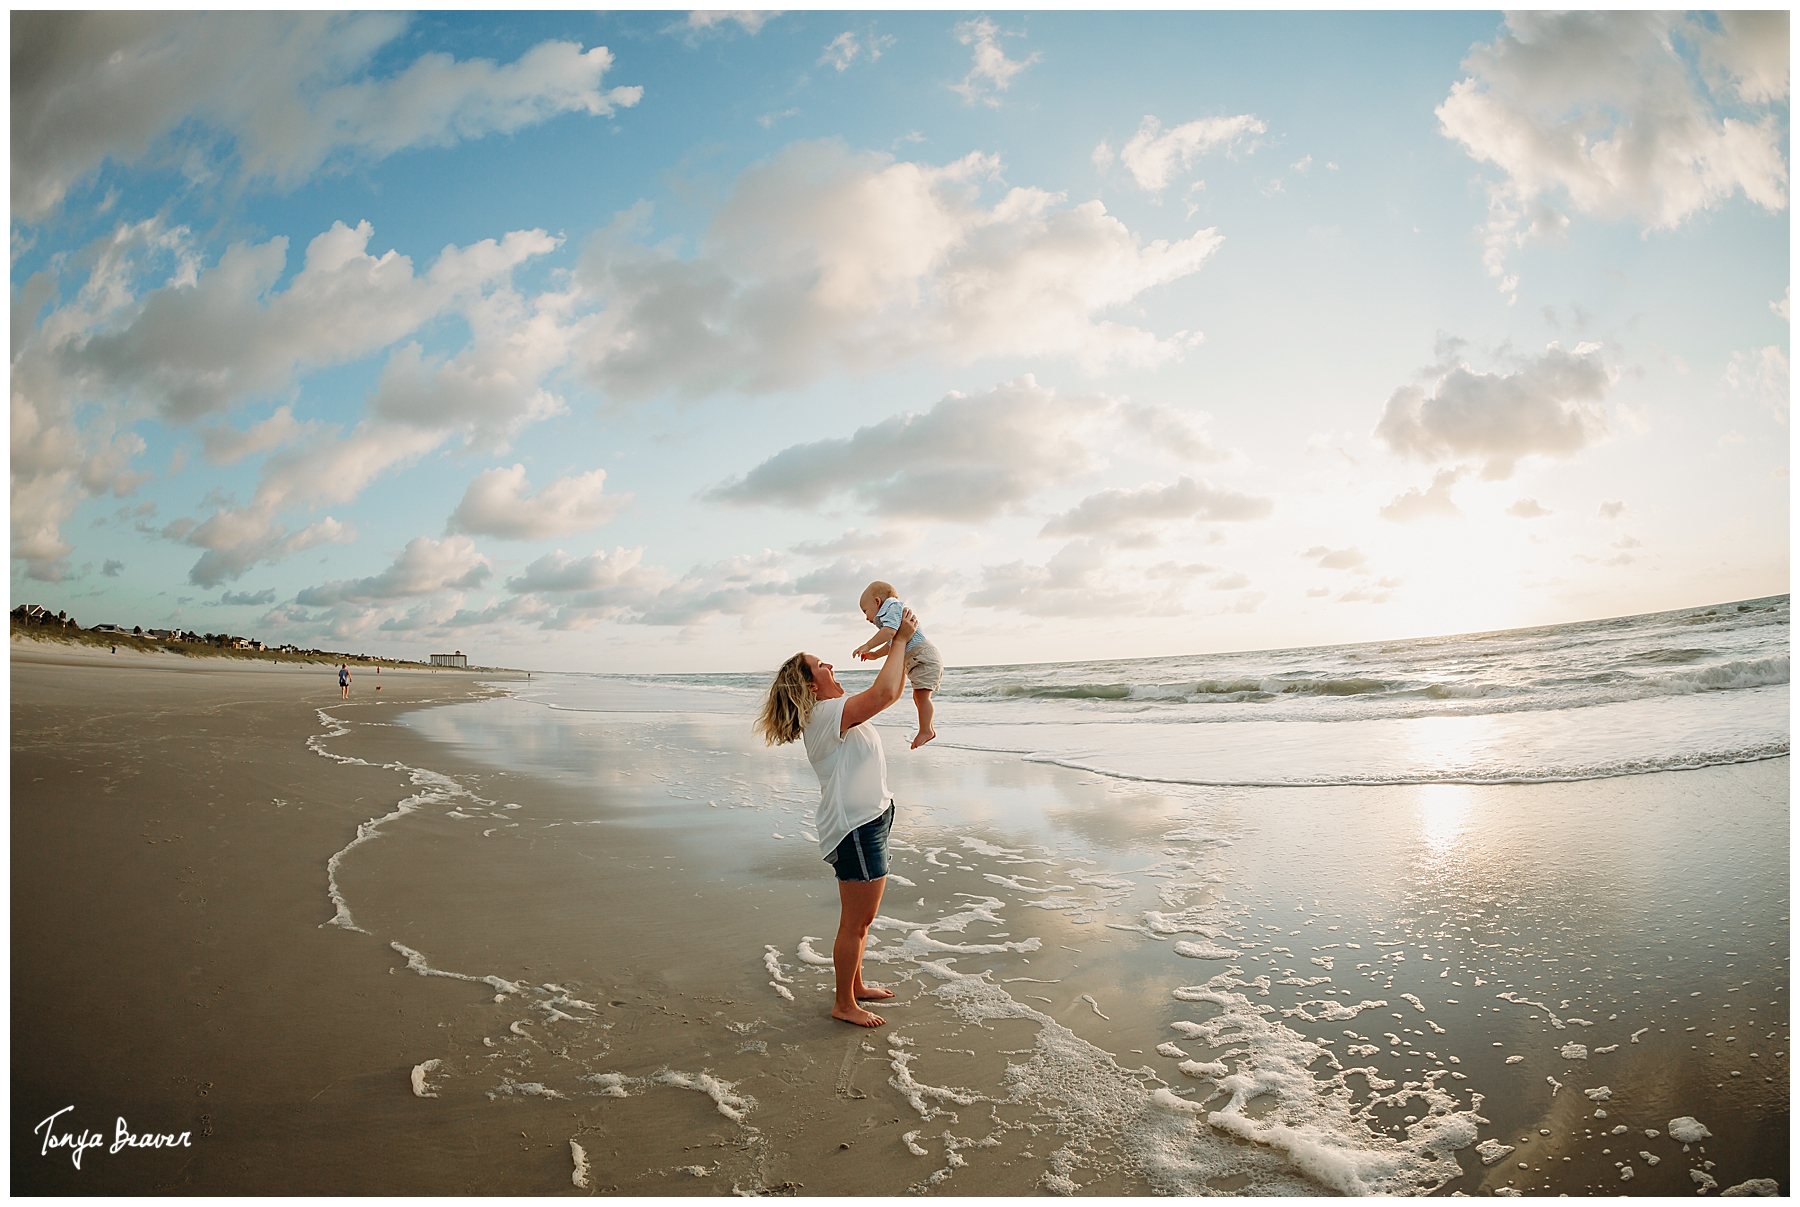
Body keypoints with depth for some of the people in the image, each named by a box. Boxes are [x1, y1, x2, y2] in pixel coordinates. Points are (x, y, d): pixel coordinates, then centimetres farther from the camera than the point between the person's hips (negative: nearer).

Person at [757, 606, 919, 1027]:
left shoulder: (832, 712, 12)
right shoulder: (827, 715, -20)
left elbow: (890, 692, 19)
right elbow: (884, 692, -32)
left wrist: (901, 644, 9)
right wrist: (901, 638, -21)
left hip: (867, 822, 11)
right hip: (855, 828, -11)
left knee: (860, 918, 22)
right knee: (855, 923, 2)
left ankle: (856, 985, 37)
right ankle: (844, 1004, 16)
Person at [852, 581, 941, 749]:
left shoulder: (893, 609, -9)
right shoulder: (894, 612, 24)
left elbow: (890, 631, -28)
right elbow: (892, 644, 34)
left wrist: (868, 645, -26)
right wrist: (874, 654, 31)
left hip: (924, 657, -11)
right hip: (920, 661, 11)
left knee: (922, 696, -12)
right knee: (918, 697, 15)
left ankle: (926, 730, -10)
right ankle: (928, 729, 21)